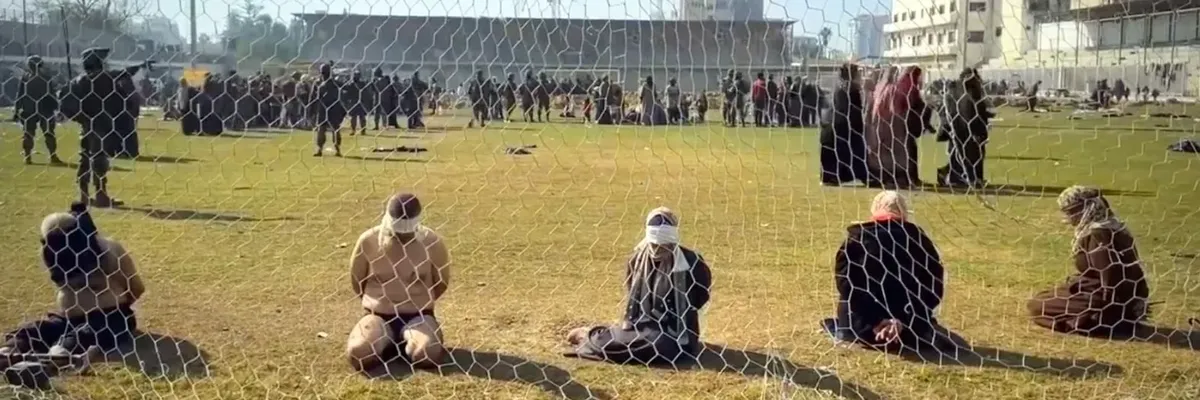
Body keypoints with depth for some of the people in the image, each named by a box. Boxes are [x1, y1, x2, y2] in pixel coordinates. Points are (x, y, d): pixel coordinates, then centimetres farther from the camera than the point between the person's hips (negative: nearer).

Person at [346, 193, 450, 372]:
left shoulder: (432, 243, -10)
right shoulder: (368, 240, -8)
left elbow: (441, 283, 6)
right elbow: (356, 281, 8)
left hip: (418, 315, 0)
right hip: (378, 314, 1)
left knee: (429, 353, -30)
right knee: (358, 352, -28)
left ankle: (395, 345, 5)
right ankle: (386, 343, 7)